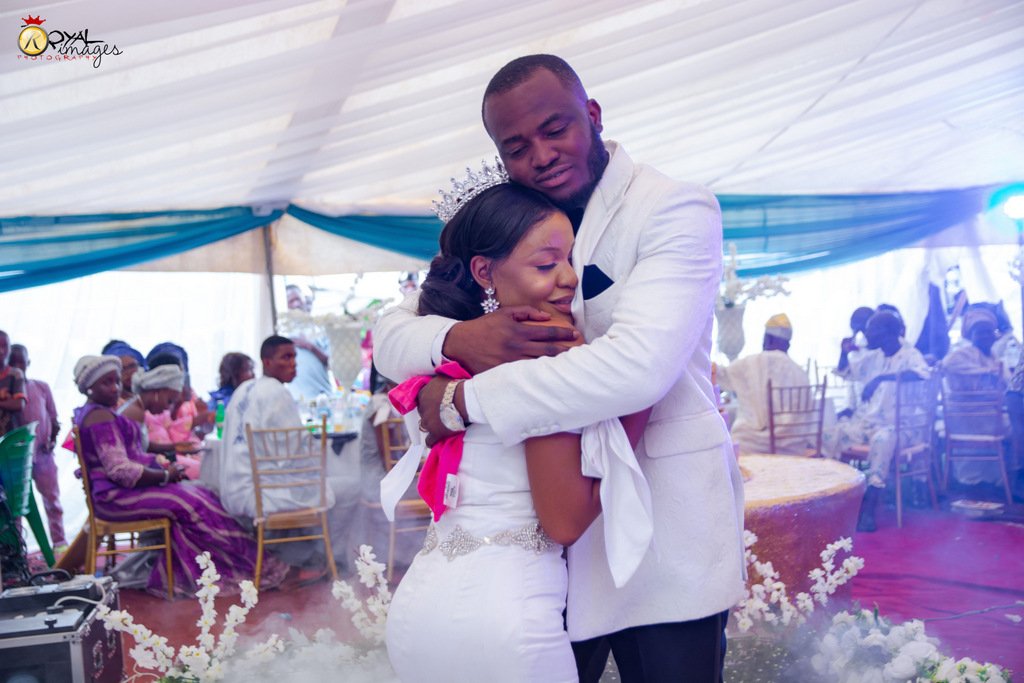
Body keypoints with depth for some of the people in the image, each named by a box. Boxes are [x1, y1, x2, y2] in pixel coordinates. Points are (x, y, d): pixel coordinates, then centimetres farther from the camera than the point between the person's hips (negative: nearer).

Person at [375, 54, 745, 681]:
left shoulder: (677, 210, -12)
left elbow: (637, 365, -28)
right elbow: (392, 335, 2)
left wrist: (462, 401, -22)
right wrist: (458, 339, -22)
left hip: (665, 539, -4)